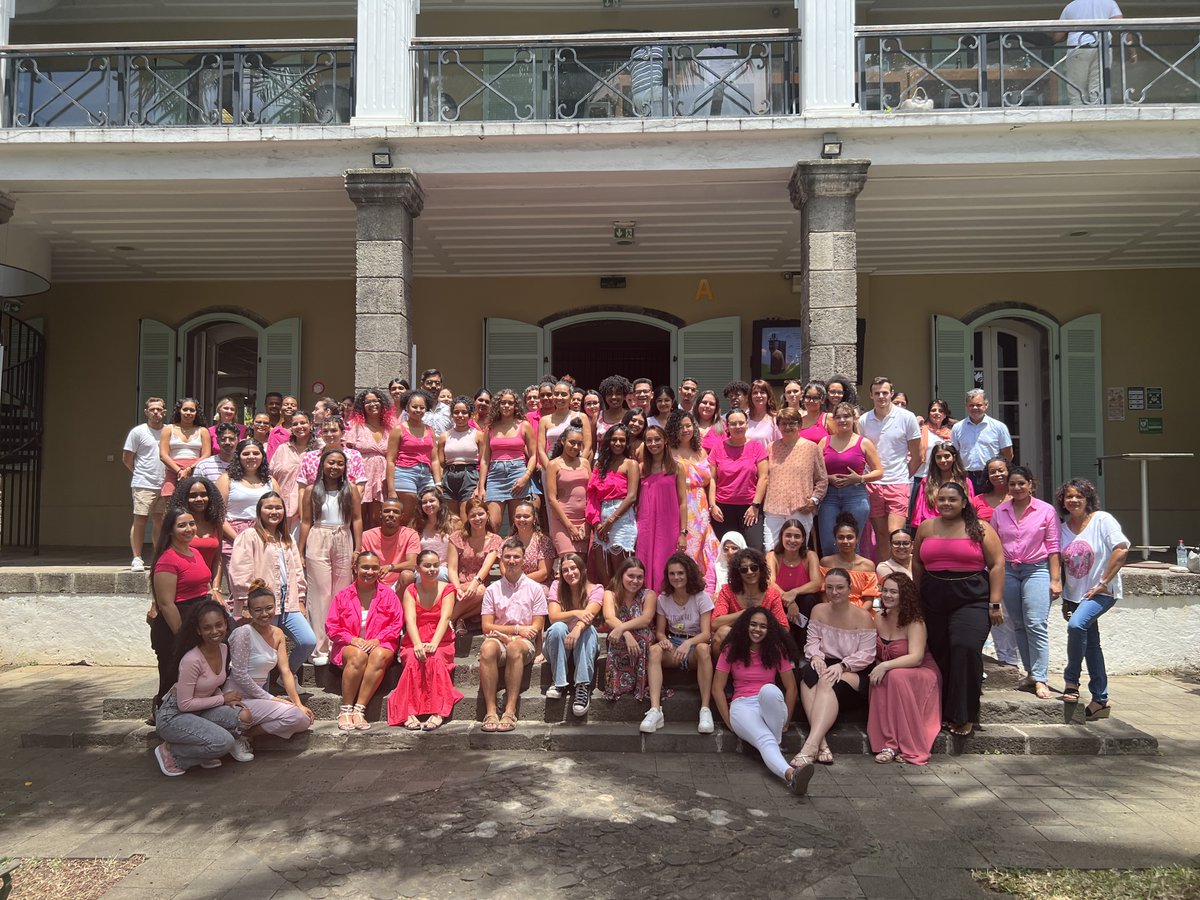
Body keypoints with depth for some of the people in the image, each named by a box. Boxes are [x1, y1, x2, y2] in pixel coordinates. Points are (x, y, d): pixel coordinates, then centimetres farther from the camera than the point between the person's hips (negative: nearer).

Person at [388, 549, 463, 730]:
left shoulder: (447, 589, 4)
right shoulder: (411, 591, 6)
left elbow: (445, 617, -12)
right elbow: (410, 619, -10)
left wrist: (433, 644, -30)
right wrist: (418, 644, -29)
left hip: (441, 642, -1)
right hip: (414, 642, 1)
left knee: (435, 658, -34)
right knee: (413, 659, -33)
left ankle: (437, 712, -36)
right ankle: (410, 713, -37)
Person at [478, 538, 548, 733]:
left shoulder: (534, 588, 9)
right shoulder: (492, 589, 13)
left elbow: (536, 628, 2)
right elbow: (487, 627, 5)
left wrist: (504, 634, -7)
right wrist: (517, 628, -6)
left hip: (525, 643, -1)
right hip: (499, 639, 1)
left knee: (514, 647, -37)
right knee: (487, 648, -34)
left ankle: (510, 712, -37)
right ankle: (490, 712, -35)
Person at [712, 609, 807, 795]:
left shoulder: (777, 650, 5)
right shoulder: (731, 650, 3)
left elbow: (791, 688, 6)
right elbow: (717, 689, 1)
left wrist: (786, 720, 1)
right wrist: (730, 721, -5)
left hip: (769, 704, 1)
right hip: (742, 705, -1)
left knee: (769, 690, -38)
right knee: (764, 739, -35)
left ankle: (777, 745, -23)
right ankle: (790, 774, -61)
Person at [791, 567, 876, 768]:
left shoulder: (862, 616, -2)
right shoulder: (818, 610, 11)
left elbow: (867, 654, -7)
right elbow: (812, 641, 6)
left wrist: (842, 665, -22)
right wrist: (815, 656, -17)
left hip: (854, 671, -3)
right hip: (825, 665, 3)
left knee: (827, 682, -37)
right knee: (808, 673, -35)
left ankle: (811, 744, -47)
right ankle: (821, 742, -44)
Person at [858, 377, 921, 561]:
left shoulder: (907, 418, -2)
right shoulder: (863, 420, 5)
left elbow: (916, 457, 3)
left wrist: (903, 477, 4)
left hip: (898, 485, -2)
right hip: (872, 485, 3)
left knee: (894, 534, -12)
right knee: (880, 535, 8)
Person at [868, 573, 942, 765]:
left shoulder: (915, 622, -14)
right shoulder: (879, 619, 3)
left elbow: (916, 658, -26)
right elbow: (873, 653, 9)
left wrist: (886, 666, -36)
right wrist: (878, 668, -12)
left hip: (922, 676, -4)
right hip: (888, 675, 4)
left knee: (896, 676, -37)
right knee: (879, 680, -31)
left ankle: (908, 748, -30)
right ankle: (889, 744, -30)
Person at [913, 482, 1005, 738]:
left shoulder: (980, 529, 0)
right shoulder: (926, 527, 10)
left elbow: (997, 565, -2)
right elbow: (917, 564, 15)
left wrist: (995, 603, -8)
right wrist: (919, 598, 10)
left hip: (972, 601, -4)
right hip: (934, 602, 4)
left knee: (966, 648, -19)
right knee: (940, 655, 6)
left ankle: (964, 716, -7)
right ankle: (942, 713, 18)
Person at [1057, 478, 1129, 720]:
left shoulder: (1102, 520, -9)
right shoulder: (1063, 529, 6)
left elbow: (1121, 550, -17)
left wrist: (1103, 582, -18)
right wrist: (1064, 601, 9)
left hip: (1101, 592, -6)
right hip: (1075, 594, 6)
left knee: (1076, 625, -29)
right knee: (1090, 644, 11)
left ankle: (1071, 680, -13)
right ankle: (1101, 700, 21)